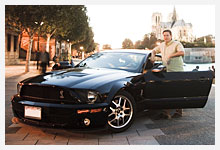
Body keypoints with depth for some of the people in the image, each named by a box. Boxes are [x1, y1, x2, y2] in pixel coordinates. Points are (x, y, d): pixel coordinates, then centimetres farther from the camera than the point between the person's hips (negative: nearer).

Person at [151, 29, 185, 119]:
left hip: (177, 71, -6)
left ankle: (179, 112, 12)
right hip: (168, 72, 6)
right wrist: (152, 57, 13)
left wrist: (170, 55, -24)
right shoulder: (162, 45, 14)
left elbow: (182, 53, -24)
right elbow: (154, 50, 32)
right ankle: (166, 113, 6)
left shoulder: (177, 44, -6)